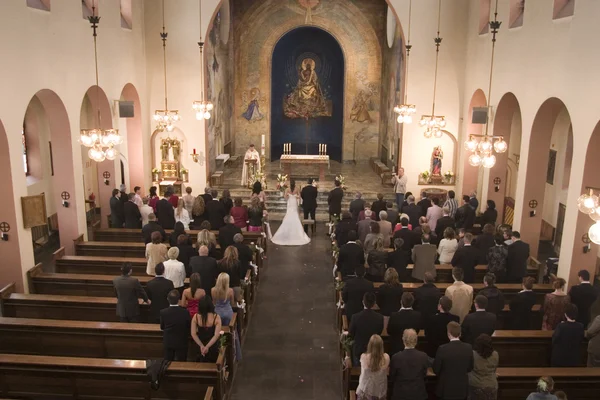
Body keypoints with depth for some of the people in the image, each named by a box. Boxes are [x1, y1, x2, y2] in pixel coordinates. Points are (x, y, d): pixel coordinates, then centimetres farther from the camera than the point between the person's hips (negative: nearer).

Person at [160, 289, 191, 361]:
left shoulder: (163, 312, -15)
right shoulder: (185, 312, -19)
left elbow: (162, 327, -1)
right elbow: (189, 327, -6)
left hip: (167, 342, 2)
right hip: (181, 343, -1)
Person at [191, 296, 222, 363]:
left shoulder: (195, 317, -11)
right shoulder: (216, 317, -16)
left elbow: (193, 334, -13)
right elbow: (216, 335, -22)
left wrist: (201, 346, -14)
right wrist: (207, 347, -20)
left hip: (199, 348, 1)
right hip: (213, 347, -1)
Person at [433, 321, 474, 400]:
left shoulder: (442, 349, -22)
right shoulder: (468, 347, -11)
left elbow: (436, 370, -11)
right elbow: (470, 368, 2)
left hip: (446, 388, -3)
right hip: (462, 388, 3)